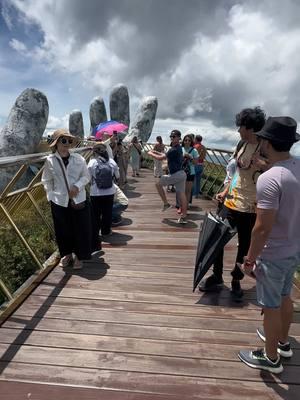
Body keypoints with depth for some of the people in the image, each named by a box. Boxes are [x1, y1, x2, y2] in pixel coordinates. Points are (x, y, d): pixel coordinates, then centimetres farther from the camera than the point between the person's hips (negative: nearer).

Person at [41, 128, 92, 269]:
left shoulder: (79, 158, -4)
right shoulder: (50, 160, -4)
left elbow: (86, 176, 3)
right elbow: (46, 181, 6)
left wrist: (77, 185, -14)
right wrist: (51, 195, -3)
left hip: (79, 200, 0)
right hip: (59, 202, 0)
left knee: (81, 229, 6)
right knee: (63, 230, 13)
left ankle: (79, 256, 26)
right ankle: (67, 254, 36)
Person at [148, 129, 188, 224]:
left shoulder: (174, 150, -17)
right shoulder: (178, 148, 15)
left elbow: (160, 158, -14)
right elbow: (167, 155, 27)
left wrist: (151, 154, 2)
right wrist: (156, 152, 21)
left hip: (175, 175, -9)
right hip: (181, 174, 9)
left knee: (158, 184, 8)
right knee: (182, 194, 6)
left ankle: (166, 203, 12)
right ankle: (183, 217, 9)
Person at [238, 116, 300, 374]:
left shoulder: (269, 179, -28)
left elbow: (263, 228, -27)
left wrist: (249, 259, -15)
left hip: (273, 255, -8)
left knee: (271, 306, 10)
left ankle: (270, 358, 31)